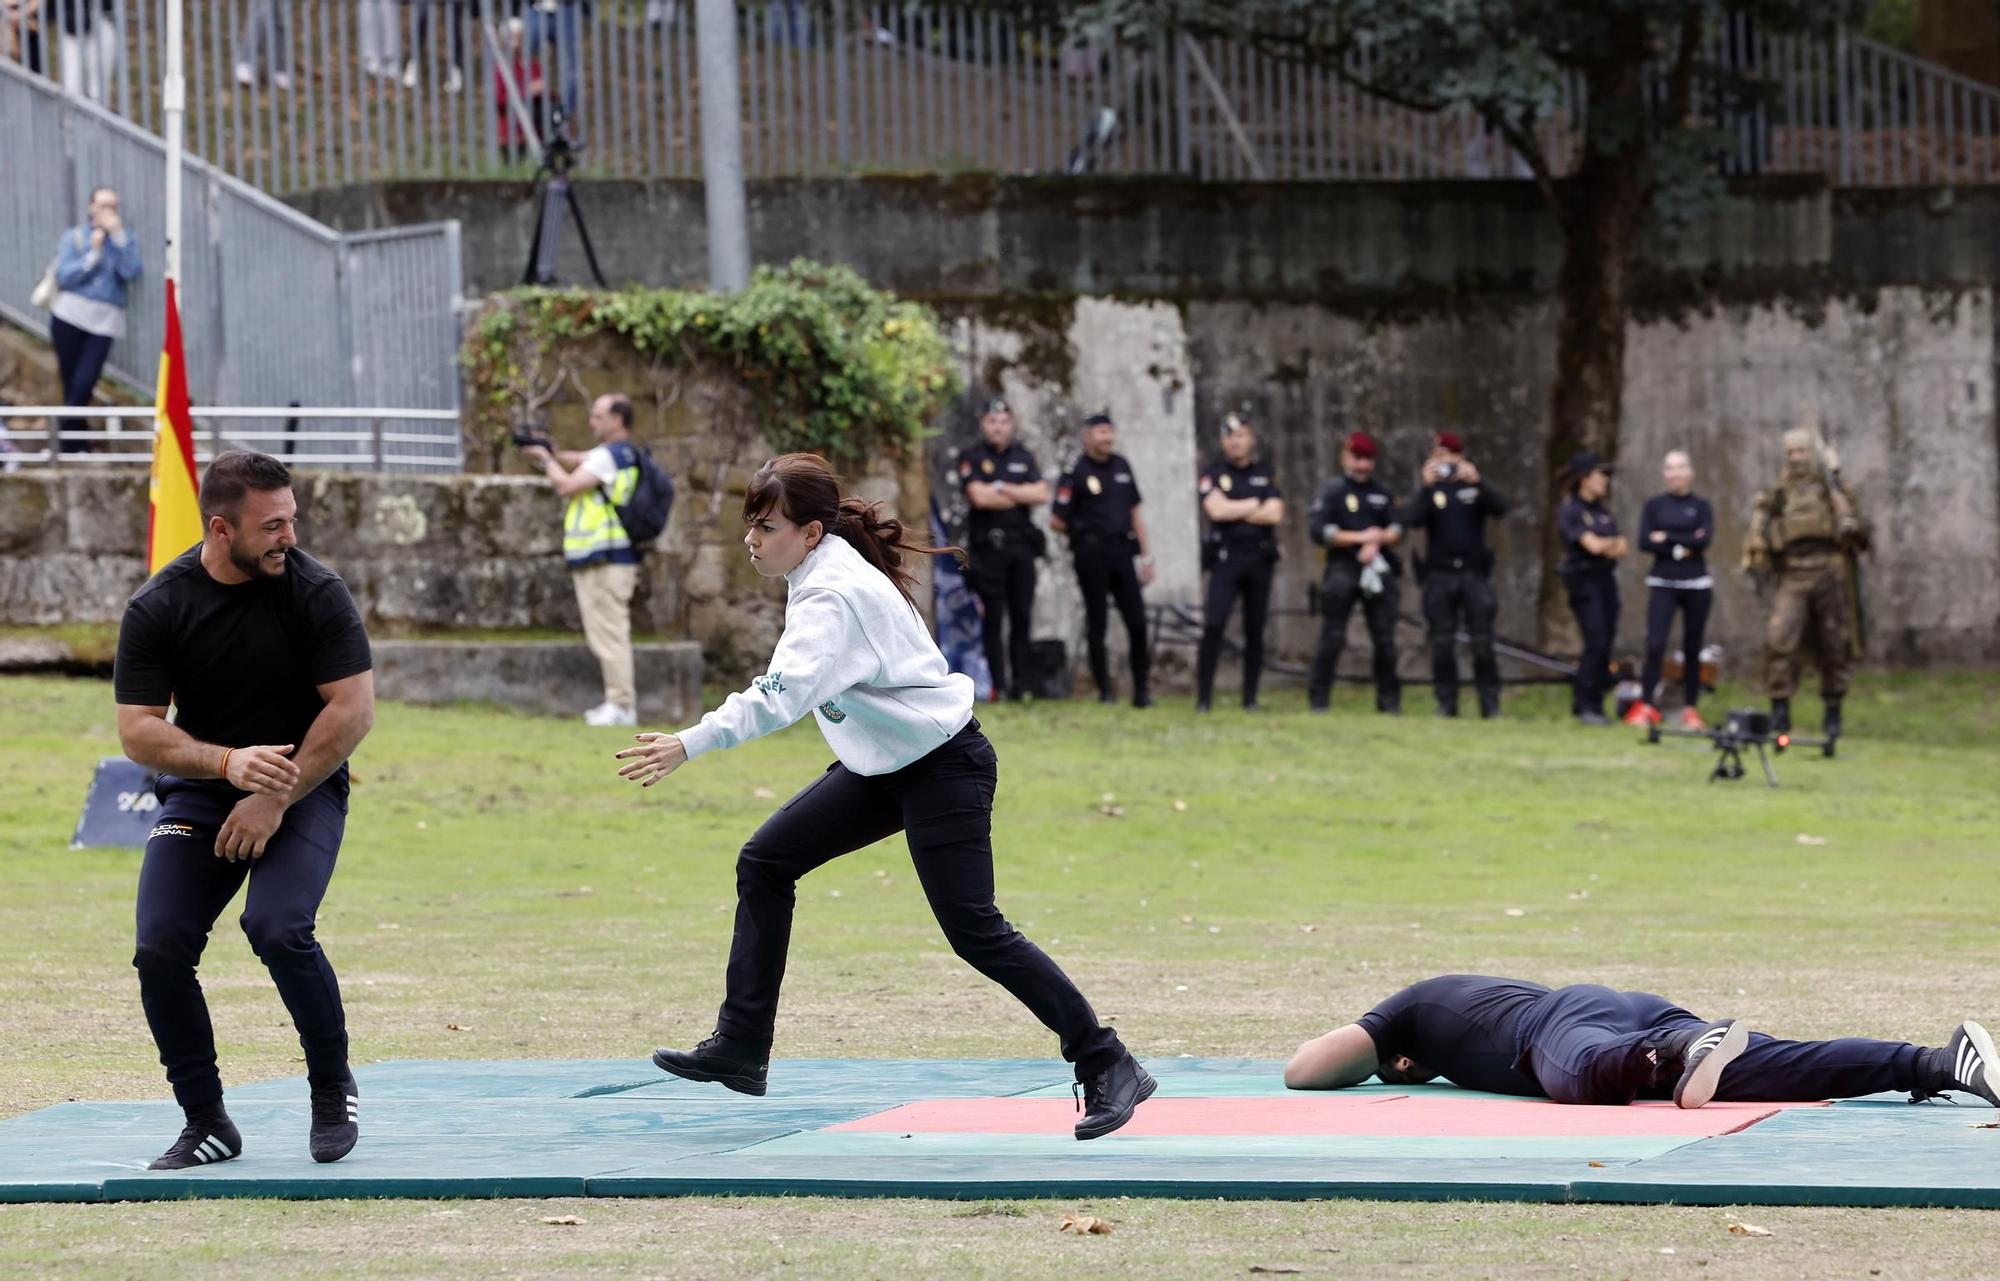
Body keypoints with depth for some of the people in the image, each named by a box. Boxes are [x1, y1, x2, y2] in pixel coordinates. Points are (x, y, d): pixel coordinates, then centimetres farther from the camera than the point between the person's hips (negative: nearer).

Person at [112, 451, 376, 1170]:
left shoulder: (315, 593, -12)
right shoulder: (158, 609, -9)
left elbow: (353, 710, -13)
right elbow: (138, 731, -10)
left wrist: (275, 798, -18)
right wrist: (229, 763, -26)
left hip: (304, 788, -2)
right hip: (200, 790, 2)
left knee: (277, 928, -26)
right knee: (161, 948, -15)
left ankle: (334, 1087, -1)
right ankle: (206, 1124, 0)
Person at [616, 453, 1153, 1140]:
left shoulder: (835, 595, -26)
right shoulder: (822, 573, 3)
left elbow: (780, 696, -39)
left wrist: (687, 746, -45)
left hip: (942, 767, -10)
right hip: (883, 764, 10)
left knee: (974, 930, -11)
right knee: (764, 862, 5)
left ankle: (1109, 1068, -5)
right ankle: (742, 1048, 8)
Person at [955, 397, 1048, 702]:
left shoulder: (1023, 457, 13)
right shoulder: (971, 458, 2)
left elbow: (1041, 493, 1)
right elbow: (979, 496, -13)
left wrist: (1002, 489, -9)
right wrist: (1021, 496, -4)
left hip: (1021, 544, 3)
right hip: (988, 547, -3)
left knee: (1022, 616, 1)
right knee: (993, 618, -4)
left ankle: (1021, 682, 5)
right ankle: (998, 684, -3)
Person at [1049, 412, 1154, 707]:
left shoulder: (1121, 466, 13)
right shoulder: (1075, 474, -5)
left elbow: (1135, 512, 17)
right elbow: (1056, 521, -4)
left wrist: (1146, 554, 13)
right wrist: (1083, 533, 9)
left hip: (1122, 552, 5)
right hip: (1092, 557, -5)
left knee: (1137, 622, -1)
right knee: (1097, 624, 1)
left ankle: (1141, 689, 6)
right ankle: (1104, 689, 8)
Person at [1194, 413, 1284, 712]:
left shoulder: (1265, 474, 10)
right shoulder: (1213, 474, 4)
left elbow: (1275, 514, -4)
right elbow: (1216, 509, -14)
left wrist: (1234, 511, -7)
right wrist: (1255, 505, -5)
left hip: (1259, 559, 3)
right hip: (1225, 560, -3)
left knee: (1255, 630, 5)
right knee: (1214, 625, -14)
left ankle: (1250, 698, 11)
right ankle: (1203, 697, -13)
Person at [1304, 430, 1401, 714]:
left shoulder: (1381, 494, 17)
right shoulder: (1331, 492, 3)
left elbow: (1397, 530, 9)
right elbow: (1319, 531, -8)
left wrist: (1378, 541, -13)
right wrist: (1361, 537, -12)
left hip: (1379, 571, 4)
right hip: (1343, 571, -4)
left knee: (1385, 639, 3)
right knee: (1332, 637, -8)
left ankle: (1389, 700, 10)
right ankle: (1318, 699, -3)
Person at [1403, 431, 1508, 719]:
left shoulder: (1474, 487, 8)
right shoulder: (1430, 491, 7)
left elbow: (1500, 509, -9)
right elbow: (1412, 522, -9)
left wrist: (1477, 481, -23)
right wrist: (1426, 487, -20)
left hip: (1474, 574, -1)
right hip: (1439, 575, 1)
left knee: (1482, 643, -4)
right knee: (1442, 644, 1)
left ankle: (1490, 705, -2)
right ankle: (1446, 704, 6)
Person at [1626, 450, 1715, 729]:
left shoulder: (1701, 506, 6)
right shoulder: (1654, 505, 7)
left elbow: (1704, 540, -10)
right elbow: (1644, 542, -5)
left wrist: (1667, 538, -8)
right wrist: (1681, 547, -11)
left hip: (1696, 584, 0)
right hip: (1662, 583, 0)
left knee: (1692, 648, 2)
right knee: (1655, 645, -14)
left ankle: (1690, 708, 7)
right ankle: (1646, 706, -14)